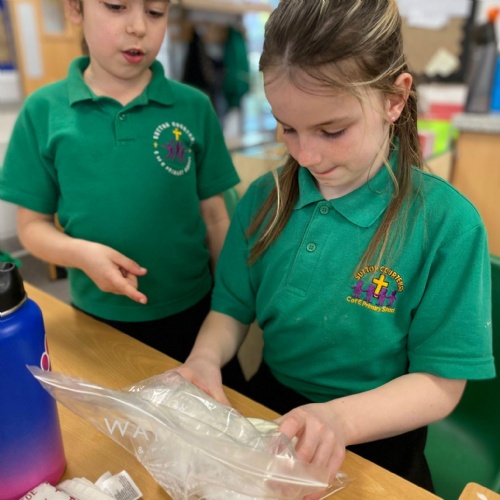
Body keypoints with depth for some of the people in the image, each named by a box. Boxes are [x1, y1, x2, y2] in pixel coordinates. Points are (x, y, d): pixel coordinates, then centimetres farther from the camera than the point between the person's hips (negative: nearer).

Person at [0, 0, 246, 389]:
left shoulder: (194, 107, -6)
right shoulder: (44, 111, -6)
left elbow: (215, 217, -2)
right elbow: (32, 225, -1)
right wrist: (80, 253, -21)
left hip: (193, 311, 0)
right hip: (99, 319, 1)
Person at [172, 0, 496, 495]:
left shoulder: (446, 223, -17)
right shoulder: (264, 199, -6)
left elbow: (441, 384, -13)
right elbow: (232, 308, 2)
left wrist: (341, 418, -29)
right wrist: (206, 358, -18)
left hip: (375, 443, -1)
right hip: (268, 407, 2)